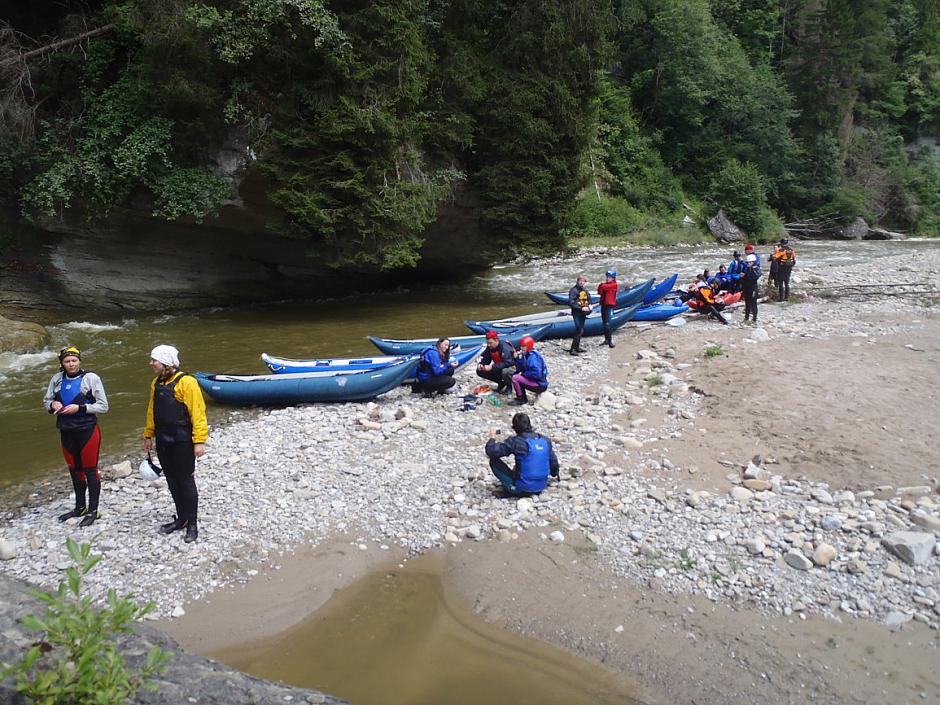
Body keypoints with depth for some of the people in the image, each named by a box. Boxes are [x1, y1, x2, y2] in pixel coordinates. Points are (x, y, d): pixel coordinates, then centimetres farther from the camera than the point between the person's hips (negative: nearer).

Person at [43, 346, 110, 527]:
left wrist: (79, 407, -19)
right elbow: (46, 400, 15)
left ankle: (93, 511, 11)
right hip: (67, 431, 5)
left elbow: (103, 406, -9)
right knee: (74, 470, 17)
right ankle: (80, 507, 32)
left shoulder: (90, 378, -10)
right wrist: (52, 404, -7)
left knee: (90, 470, 2)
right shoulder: (57, 379, 2)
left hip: (87, 430, -5)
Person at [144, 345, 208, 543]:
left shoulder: (186, 382, -16)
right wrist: (148, 435, 19)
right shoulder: (156, 383, 9)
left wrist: (199, 441, -21)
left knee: (186, 481, 1)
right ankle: (181, 518, 29)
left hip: (182, 442, -7)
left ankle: (192, 524, 12)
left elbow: (197, 413, -18)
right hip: (163, 442, 7)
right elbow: (152, 412, 19)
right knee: (172, 482, 15)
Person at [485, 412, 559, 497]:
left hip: (522, 490, -7)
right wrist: (554, 473, 31)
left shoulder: (515, 442, -18)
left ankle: (511, 488, 1)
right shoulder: (545, 440, -1)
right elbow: (553, 461, 9)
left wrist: (492, 437, 2)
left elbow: (491, 452, -18)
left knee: (494, 461, 0)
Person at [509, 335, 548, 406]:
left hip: (540, 385, -10)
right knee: (517, 375, 20)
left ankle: (521, 399, -1)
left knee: (515, 378, -15)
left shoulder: (533, 357, -20)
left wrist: (524, 374, -15)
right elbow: (520, 370, 11)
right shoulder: (526, 355, 9)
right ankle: (523, 398, 17)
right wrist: (517, 358, -3)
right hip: (536, 382, 10)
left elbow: (536, 374, -28)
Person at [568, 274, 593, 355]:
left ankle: (577, 347, 24)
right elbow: (571, 302, -19)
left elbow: (589, 299, 25)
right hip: (576, 313, -8)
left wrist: (590, 305, 4)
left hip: (583, 313, 8)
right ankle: (572, 349, -15)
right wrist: (581, 308, -21)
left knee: (581, 331, 13)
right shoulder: (574, 290, -11)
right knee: (579, 330, -16)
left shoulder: (585, 290, 12)